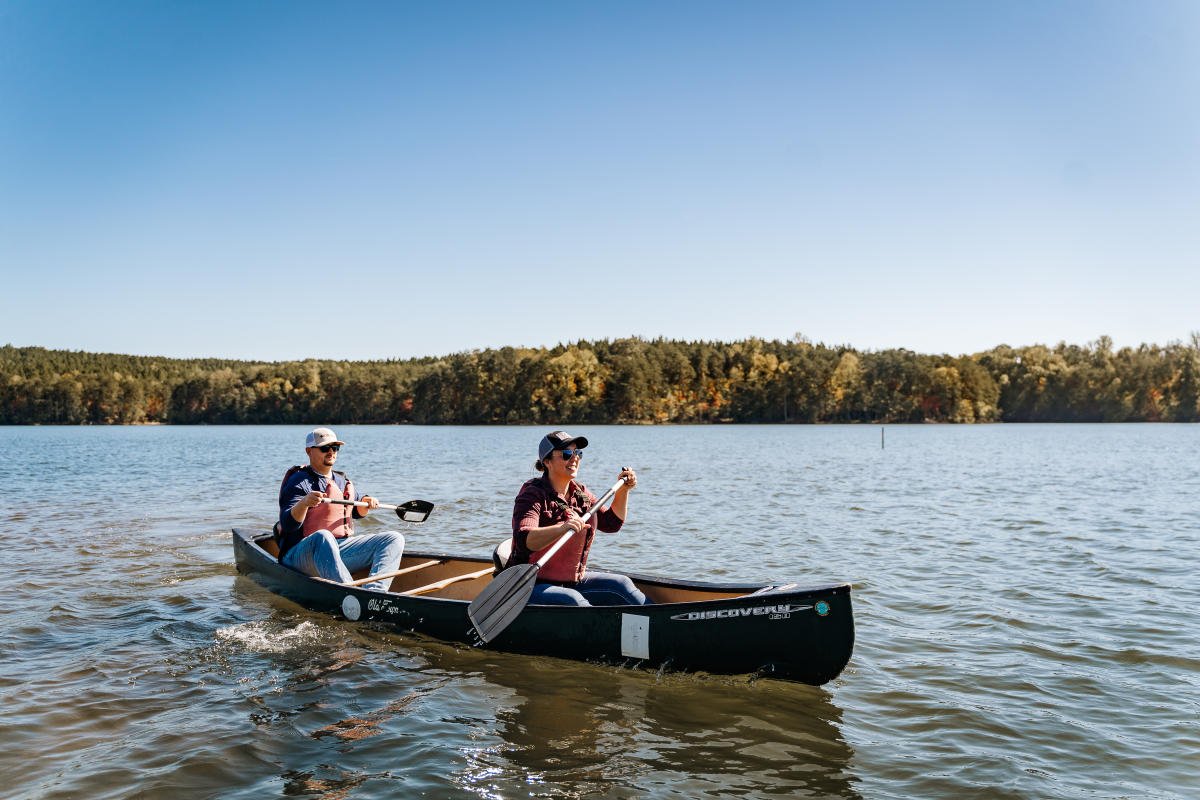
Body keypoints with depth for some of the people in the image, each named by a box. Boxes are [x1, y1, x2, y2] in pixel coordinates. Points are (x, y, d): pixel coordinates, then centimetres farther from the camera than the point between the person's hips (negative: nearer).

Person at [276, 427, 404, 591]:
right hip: (300, 554, -7)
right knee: (323, 536, -41)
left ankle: (373, 591, -32)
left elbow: (357, 512, 33)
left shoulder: (342, 481, 19)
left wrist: (365, 503, 10)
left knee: (395, 538, -7)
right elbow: (287, 525, -16)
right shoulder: (299, 482, -4)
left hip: (340, 550, 7)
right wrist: (304, 503, -35)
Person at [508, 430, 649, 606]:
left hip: (573, 581, 8)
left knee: (620, 585, -5)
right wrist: (562, 528, -50)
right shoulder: (533, 494, -16)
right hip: (533, 585, -8)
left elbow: (611, 523, 21)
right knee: (572, 599, -32)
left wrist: (623, 490, 7)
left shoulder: (580, 492, 9)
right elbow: (524, 540, -34)